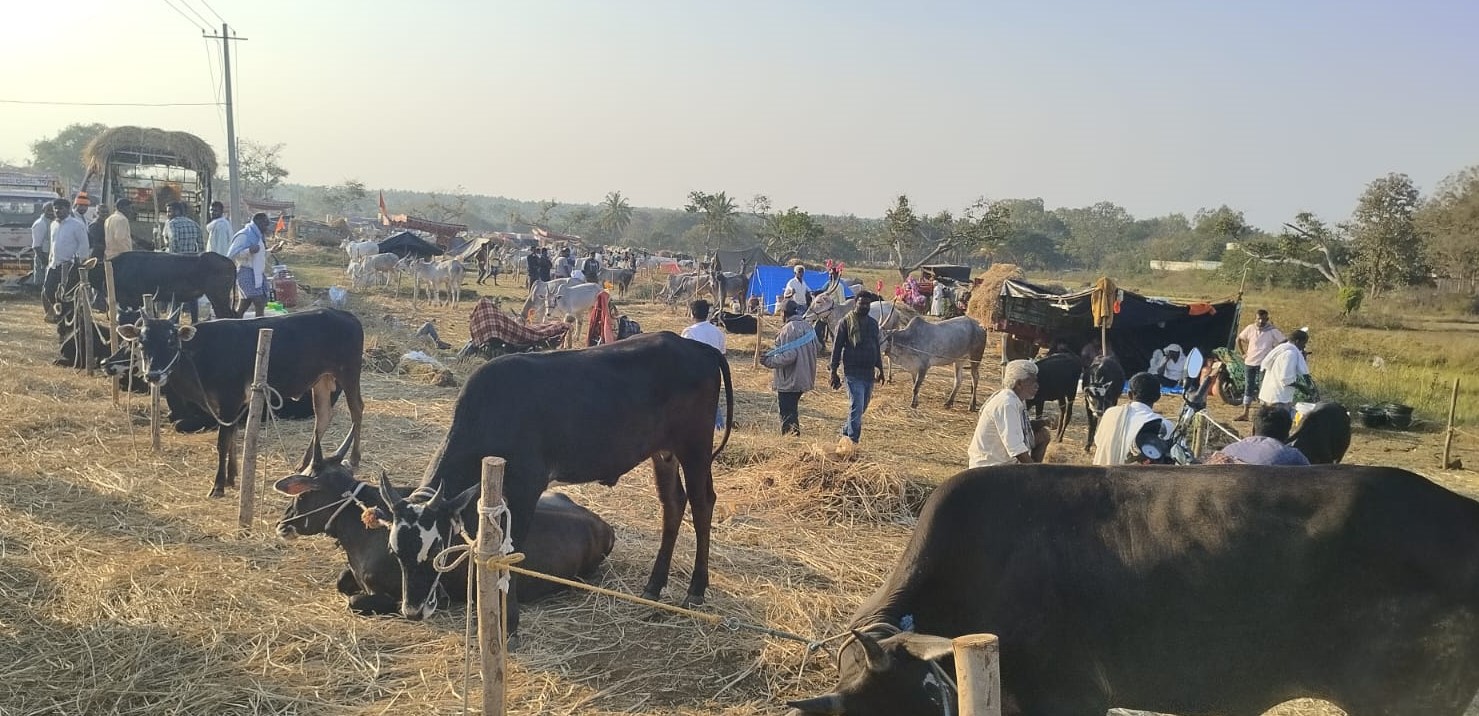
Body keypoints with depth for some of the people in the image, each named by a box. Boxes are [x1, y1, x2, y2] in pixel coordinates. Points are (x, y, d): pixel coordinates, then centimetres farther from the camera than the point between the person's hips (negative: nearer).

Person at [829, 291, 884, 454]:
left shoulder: (873, 323, 13)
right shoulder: (846, 322, -5)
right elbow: (837, 347, -5)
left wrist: (880, 368, 20)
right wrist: (834, 372, -8)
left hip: (869, 372, 6)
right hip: (853, 372, -6)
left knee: (861, 407, 12)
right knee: (856, 407, -13)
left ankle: (846, 436, 27)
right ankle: (851, 441, -9)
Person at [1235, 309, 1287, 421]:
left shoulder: (1272, 331, -9)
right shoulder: (1250, 328, 2)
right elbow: (1239, 339, 15)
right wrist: (1242, 353, 9)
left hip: (1264, 364, -4)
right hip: (1249, 362, 4)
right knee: (1248, 388, 9)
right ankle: (1245, 414, 16)